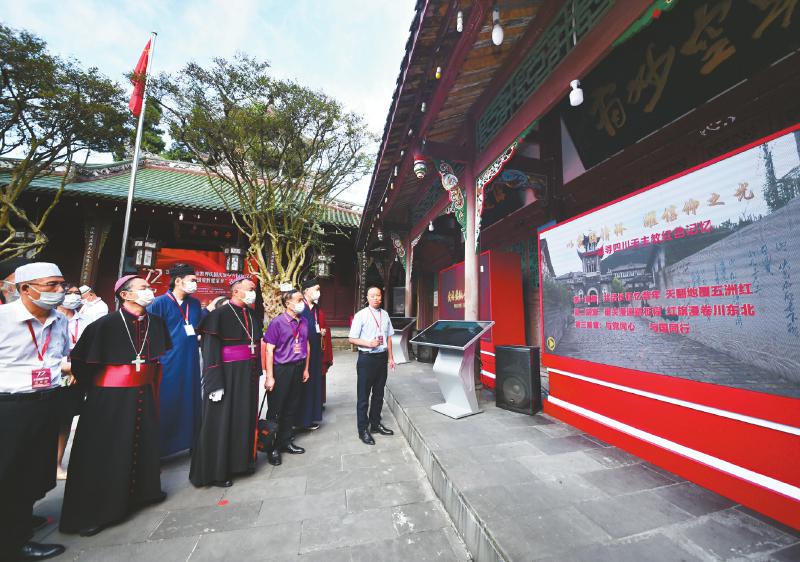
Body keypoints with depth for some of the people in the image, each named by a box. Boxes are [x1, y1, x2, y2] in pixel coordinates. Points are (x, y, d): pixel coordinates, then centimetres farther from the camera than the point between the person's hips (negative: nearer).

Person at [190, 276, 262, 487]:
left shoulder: (252, 315, 7)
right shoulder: (219, 315, -12)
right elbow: (210, 351, -14)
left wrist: (256, 373, 15)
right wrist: (215, 384, -17)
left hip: (249, 375, 6)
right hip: (228, 375, -6)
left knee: (245, 418, 15)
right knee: (222, 422, 6)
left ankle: (241, 461, 32)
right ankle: (216, 471, 23)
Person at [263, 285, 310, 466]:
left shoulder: (304, 322, 3)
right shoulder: (277, 322, -14)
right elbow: (269, 350, -13)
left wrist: (306, 368, 13)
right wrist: (269, 376, -13)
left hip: (298, 368, 6)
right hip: (281, 369, -5)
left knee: (291, 408, 17)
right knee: (275, 410, 8)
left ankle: (285, 441, 34)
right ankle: (272, 447, 25)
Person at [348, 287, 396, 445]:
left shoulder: (385, 315, 5)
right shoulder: (361, 315, -9)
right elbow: (352, 339, -8)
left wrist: (390, 357, 12)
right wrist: (369, 343, -21)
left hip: (382, 357, 5)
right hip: (367, 358, -5)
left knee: (379, 394, 18)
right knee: (363, 396, 6)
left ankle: (375, 424, 36)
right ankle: (363, 429, 22)